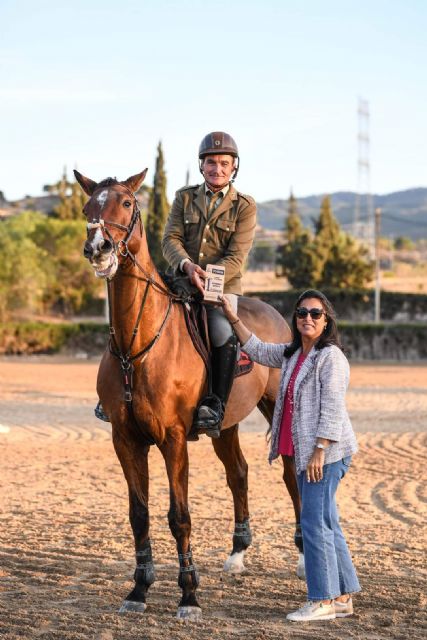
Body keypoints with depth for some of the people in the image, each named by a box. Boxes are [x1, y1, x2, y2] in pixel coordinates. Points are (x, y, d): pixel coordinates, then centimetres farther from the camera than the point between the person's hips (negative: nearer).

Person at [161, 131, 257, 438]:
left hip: (223, 285, -3)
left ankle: (216, 407, -26)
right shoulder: (185, 197, 10)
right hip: (182, 280, 3)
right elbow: (171, 239, 0)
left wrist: (207, 277, -22)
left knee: (224, 333, -30)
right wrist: (187, 266, -21)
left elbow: (236, 257, -7)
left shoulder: (245, 206, 2)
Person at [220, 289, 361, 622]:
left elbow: (332, 409, -17)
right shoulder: (292, 354, 15)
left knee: (314, 522, -10)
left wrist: (319, 451, -21)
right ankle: (343, 597, 18)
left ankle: (323, 600, -5)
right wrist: (234, 318, 23)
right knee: (326, 523, 12)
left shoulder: (331, 356, -12)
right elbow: (258, 350, 29)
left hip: (327, 452, -9)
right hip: (303, 451, 9)